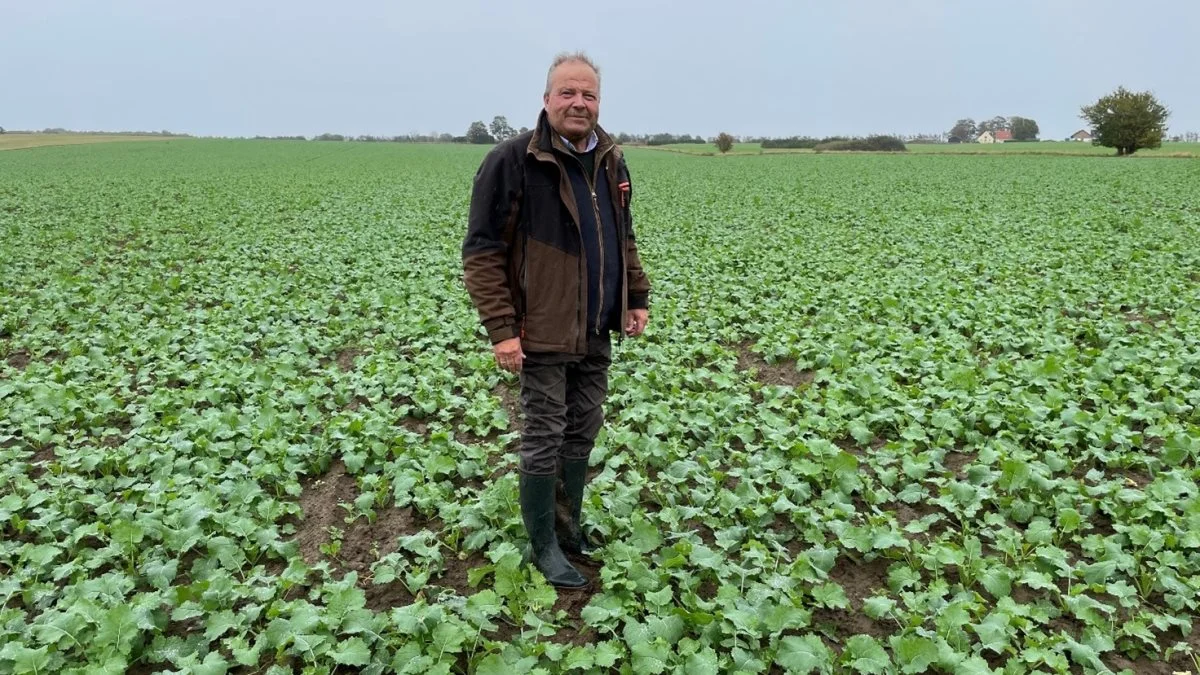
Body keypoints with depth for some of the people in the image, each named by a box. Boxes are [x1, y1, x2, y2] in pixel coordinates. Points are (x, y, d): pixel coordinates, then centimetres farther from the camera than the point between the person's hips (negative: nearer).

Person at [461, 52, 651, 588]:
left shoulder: (612, 162, 9)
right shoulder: (513, 161, -12)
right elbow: (482, 251, -13)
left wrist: (638, 297, 14)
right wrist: (501, 329, -18)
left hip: (597, 333, 7)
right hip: (543, 334, -6)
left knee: (583, 433, 16)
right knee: (544, 439, 3)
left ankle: (570, 526, 35)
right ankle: (543, 546, 22)